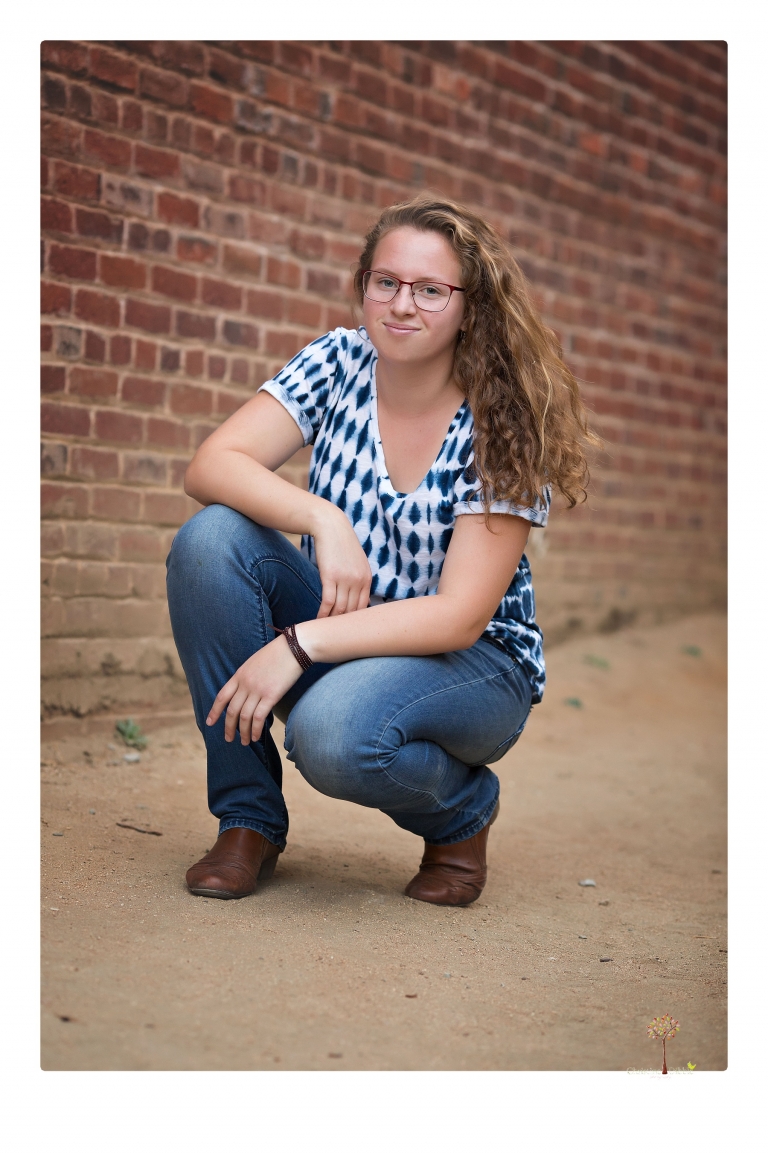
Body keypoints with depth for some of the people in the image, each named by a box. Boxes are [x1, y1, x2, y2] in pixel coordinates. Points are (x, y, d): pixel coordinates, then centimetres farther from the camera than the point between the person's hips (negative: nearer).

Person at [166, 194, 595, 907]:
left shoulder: (503, 422, -16)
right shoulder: (338, 364, -5)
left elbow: (458, 617, -22)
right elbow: (210, 466, -16)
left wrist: (299, 644, -31)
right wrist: (322, 518, -32)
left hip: (475, 666, -4)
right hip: (342, 637, 5)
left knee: (331, 732, -36)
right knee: (210, 538, -22)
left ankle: (463, 811, 1)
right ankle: (249, 820, -9)